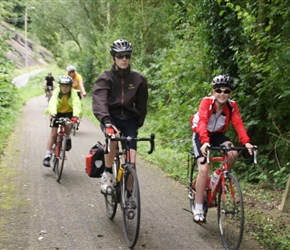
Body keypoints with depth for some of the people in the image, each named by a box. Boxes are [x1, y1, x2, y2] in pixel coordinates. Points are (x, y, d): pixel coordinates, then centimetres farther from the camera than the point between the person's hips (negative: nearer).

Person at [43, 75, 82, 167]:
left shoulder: (73, 93, -20)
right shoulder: (56, 92, -20)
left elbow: (76, 104, -36)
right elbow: (52, 103, -37)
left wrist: (76, 115, -55)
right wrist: (52, 113, -57)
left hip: (68, 112, 0)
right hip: (57, 113, 0)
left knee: (67, 124, -32)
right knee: (53, 134, -8)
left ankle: (67, 139, 0)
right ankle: (47, 156, -5)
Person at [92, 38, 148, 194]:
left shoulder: (138, 79, -1)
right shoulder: (105, 78, -10)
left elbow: (141, 105, 9)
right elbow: (99, 102, -25)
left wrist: (137, 124, 1)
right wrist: (107, 123, -40)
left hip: (129, 118, 2)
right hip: (110, 118, -2)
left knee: (131, 162, -12)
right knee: (113, 136, -37)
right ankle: (107, 175, -20)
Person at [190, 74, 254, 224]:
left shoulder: (232, 106, -16)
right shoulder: (207, 102, -26)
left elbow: (238, 124, -26)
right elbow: (202, 123, -39)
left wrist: (246, 142, -43)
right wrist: (205, 142, -56)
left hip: (217, 135, 4)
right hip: (200, 135, -3)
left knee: (233, 154, -26)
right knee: (204, 168, -19)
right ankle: (198, 209, -11)